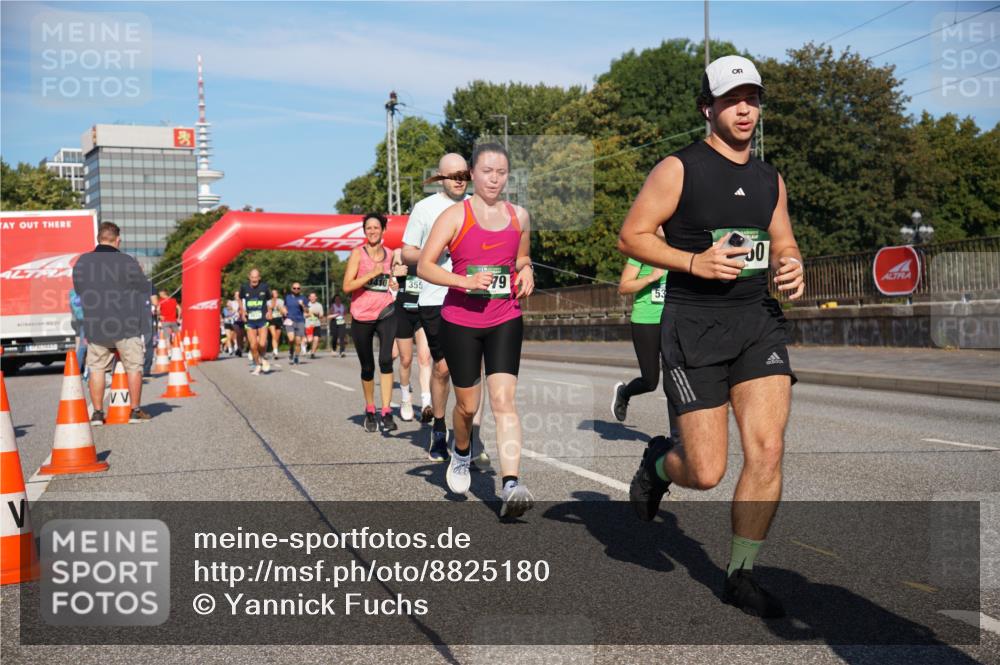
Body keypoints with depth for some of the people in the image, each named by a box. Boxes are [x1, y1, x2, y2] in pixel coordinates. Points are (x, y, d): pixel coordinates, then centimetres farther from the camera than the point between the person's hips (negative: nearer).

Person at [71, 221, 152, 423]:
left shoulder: (81, 263, 2)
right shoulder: (128, 262, -11)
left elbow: (79, 292, 11)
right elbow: (145, 289, -1)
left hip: (94, 326, 3)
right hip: (126, 326, -3)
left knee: (96, 368, 12)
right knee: (133, 367, 9)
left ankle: (97, 413, 12)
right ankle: (135, 411, 12)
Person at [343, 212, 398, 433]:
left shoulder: (389, 254, 8)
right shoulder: (358, 253, -4)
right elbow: (347, 286, -12)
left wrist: (392, 282, 8)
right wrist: (372, 273, -18)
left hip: (385, 313, 2)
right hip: (362, 316, -2)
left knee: (386, 360, -17)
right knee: (367, 367, 8)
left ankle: (386, 412, -16)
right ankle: (369, 410, 27)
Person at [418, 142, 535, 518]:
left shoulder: (519, 216, 7)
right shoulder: (455, 216, -5)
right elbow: (424, 266, -8)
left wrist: (525, 271, 1)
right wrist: (465, 280, -22)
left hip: (505, 320, 2)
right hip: (460, 321, -2)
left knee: (503, 399, -13)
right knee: (467, 404, 9)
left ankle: (511, 487, -21)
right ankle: (462, 453, 42)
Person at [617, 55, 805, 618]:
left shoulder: (771, 180, 14)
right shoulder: (679, 169, -3)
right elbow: (631, 236, -5)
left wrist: (792, 267, 1)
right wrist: (694, 262, -18)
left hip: (757, 319, 5)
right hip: (693, 326, -5)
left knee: (768, 449, -9)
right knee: (707, 473, -6)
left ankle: (741, 576, 9)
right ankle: (659, 464, 33)